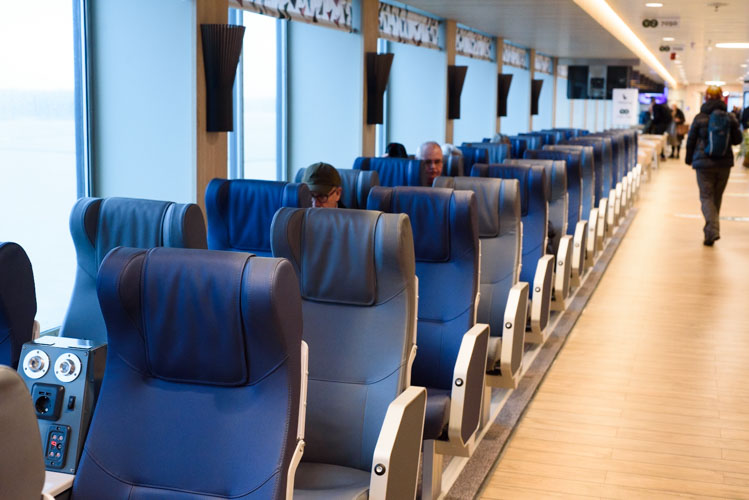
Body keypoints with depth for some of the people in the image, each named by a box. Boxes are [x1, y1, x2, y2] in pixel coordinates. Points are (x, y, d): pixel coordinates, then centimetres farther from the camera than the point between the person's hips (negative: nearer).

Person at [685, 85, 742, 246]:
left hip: (704, 163, -3)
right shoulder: (729, 117, -1)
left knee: (706, 197, 0)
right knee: (717, 197, 16)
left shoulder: (700, 118, -6)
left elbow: (690, 141, 0)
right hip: (724, 163, 3)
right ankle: (712, 228, 24)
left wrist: (689, 159, 14)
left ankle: (712, 230, -19)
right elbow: (737, 139, 6)